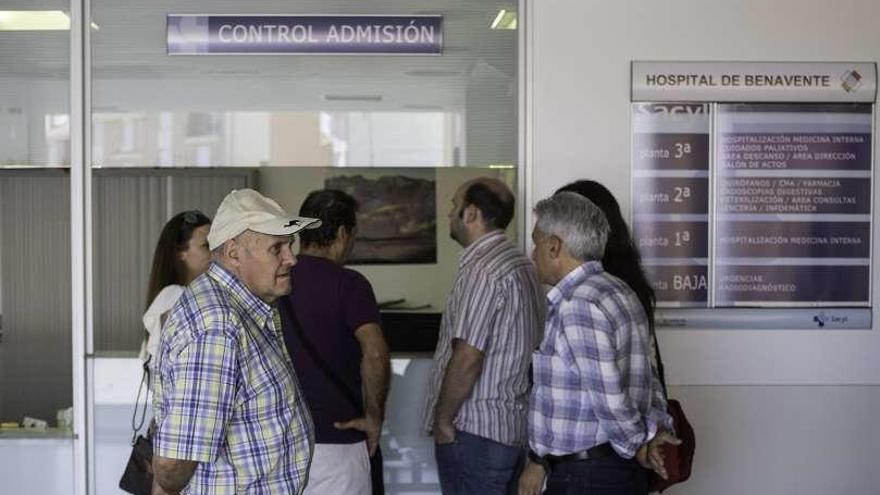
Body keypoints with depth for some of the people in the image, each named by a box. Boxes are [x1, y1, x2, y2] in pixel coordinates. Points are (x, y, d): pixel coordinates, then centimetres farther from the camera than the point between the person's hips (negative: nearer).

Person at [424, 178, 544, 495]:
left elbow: (468, 357, -23)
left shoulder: (482, 270, -18)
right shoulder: (520, 264, 13)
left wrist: (442, 420, -12)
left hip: (474, 432, -10)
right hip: (514, 426, 10)